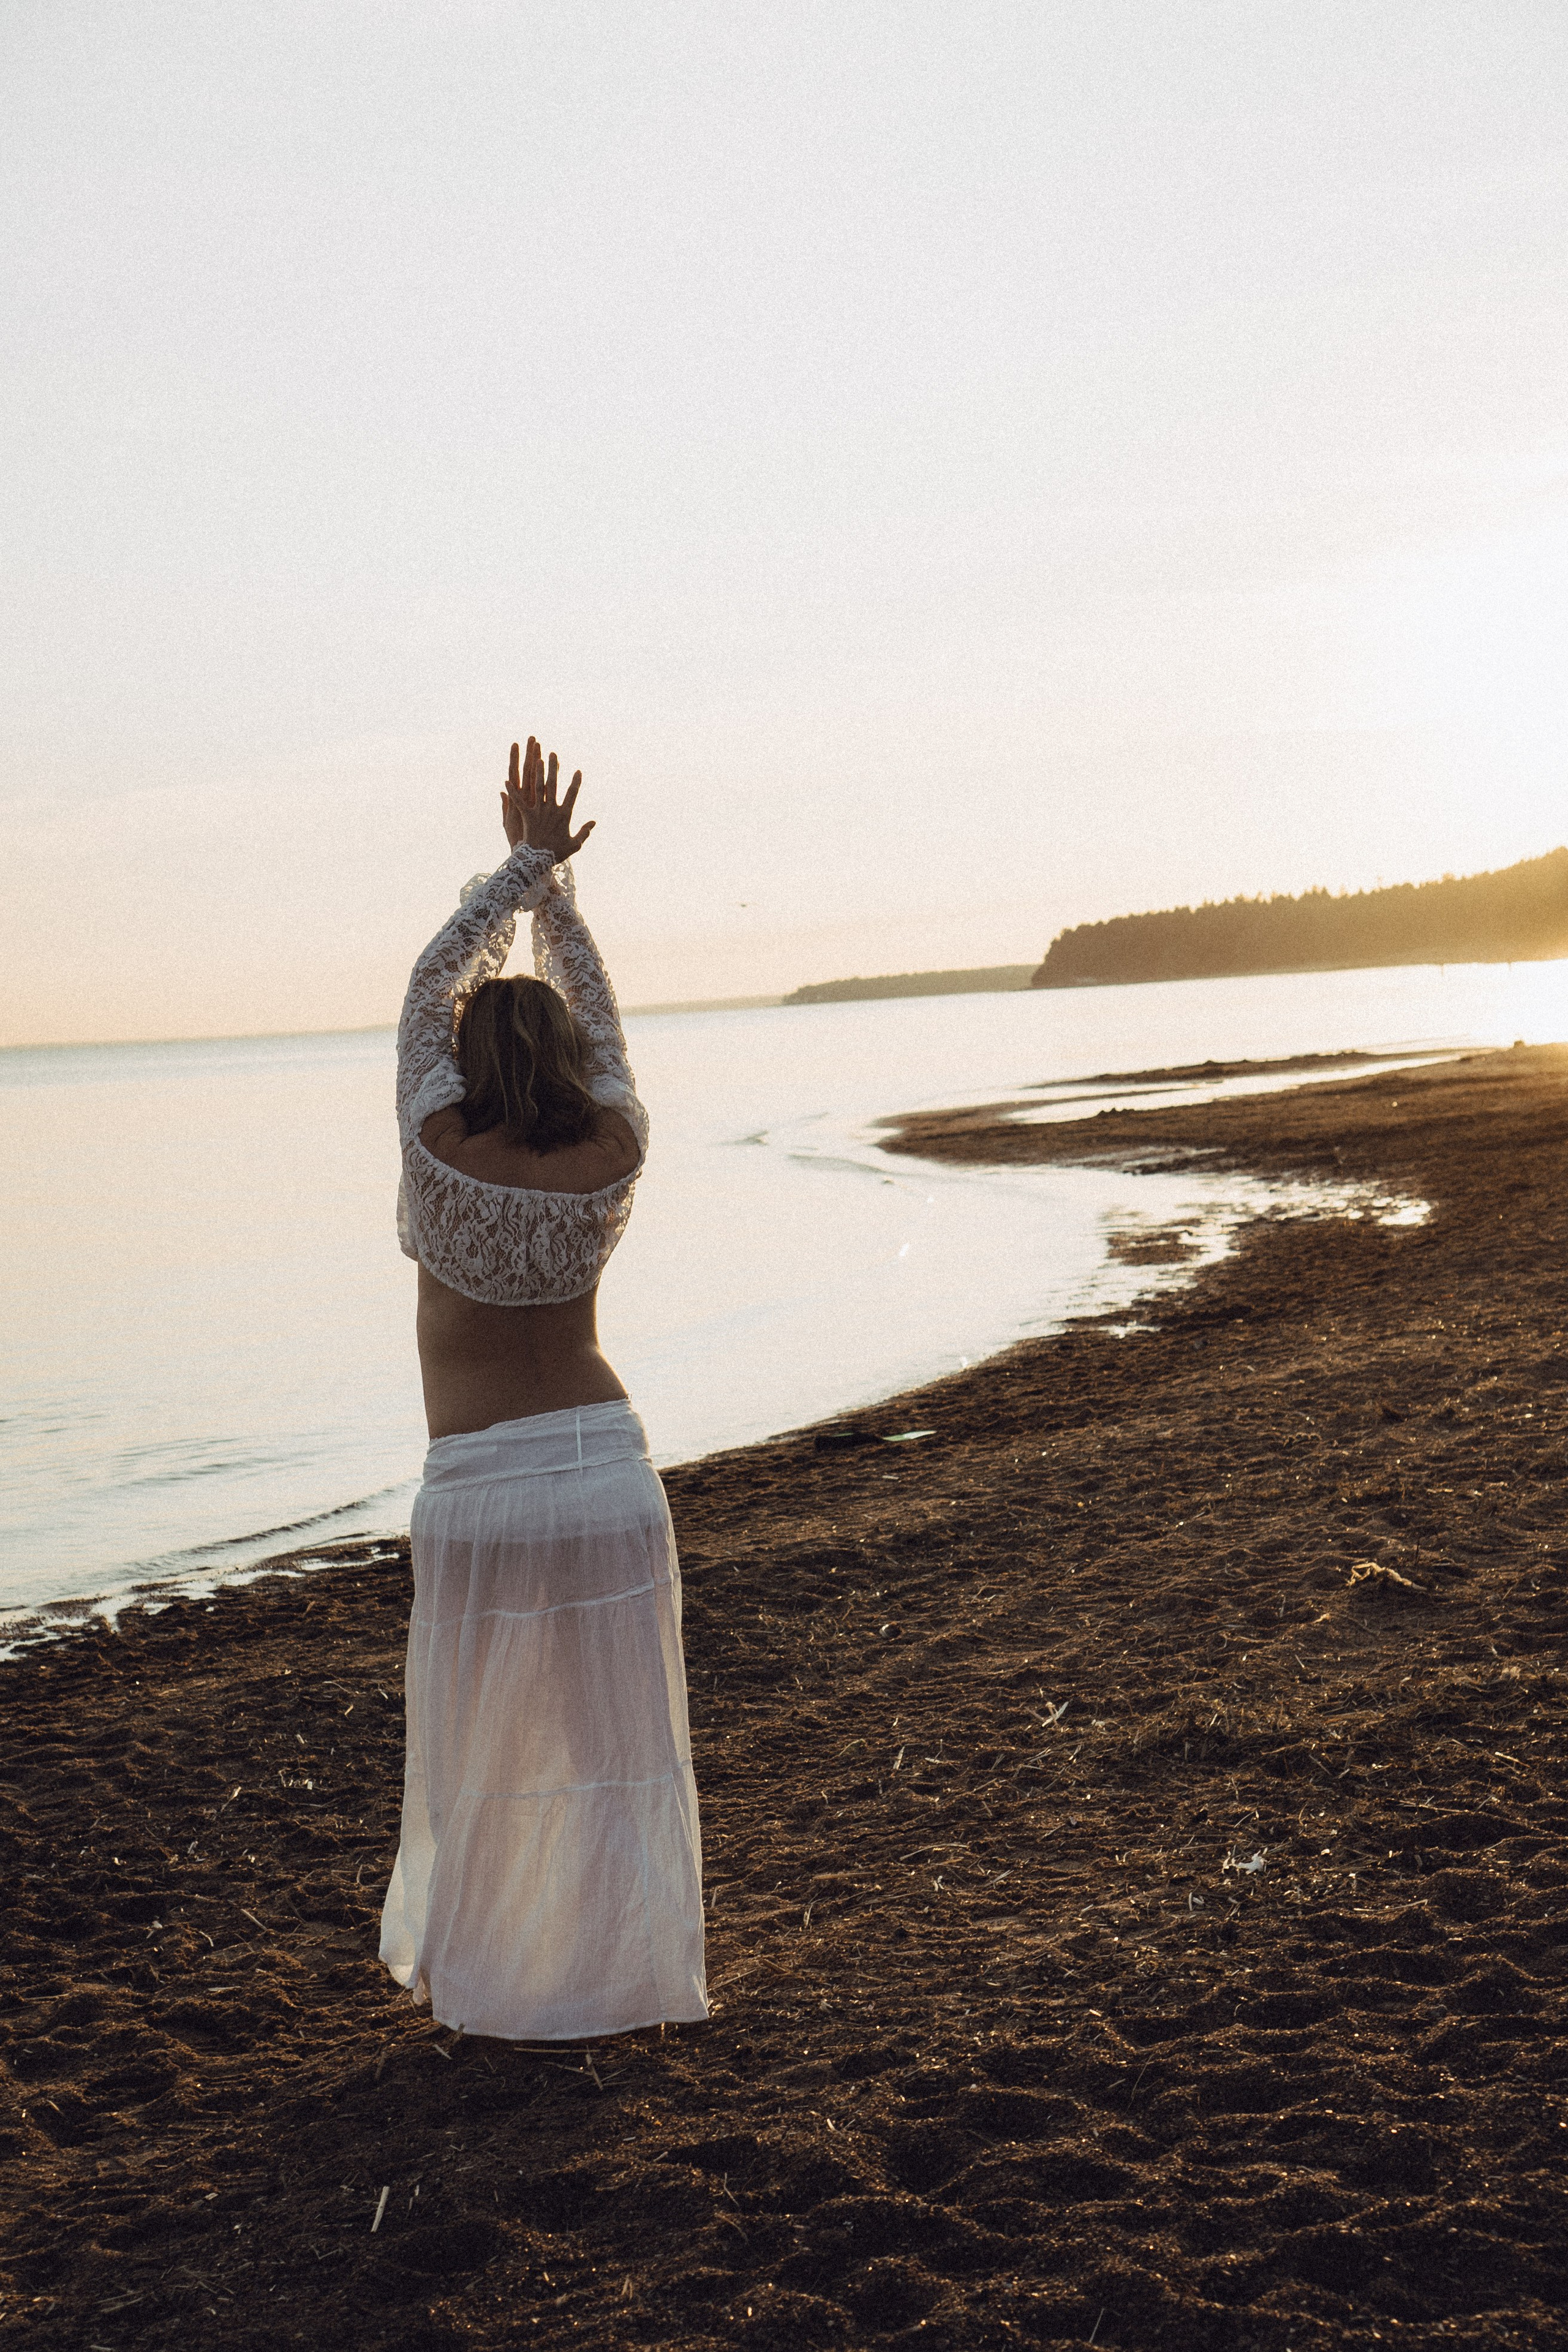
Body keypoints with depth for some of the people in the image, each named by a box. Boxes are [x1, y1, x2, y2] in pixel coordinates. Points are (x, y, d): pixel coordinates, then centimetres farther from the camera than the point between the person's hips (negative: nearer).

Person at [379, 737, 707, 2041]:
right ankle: (619, 1974, 17)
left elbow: (433, 985, 3)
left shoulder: (441, 1148, -10)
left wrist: (524, 866, 8)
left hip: (479, 1489, -2)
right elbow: (597, 1009, 11)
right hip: (607, 1468, 2)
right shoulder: (615, 1154, -5)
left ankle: (477, 1970, 25)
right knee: (613, 1740, 10)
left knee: (482, 1745, 13)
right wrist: (555, 876, 12)